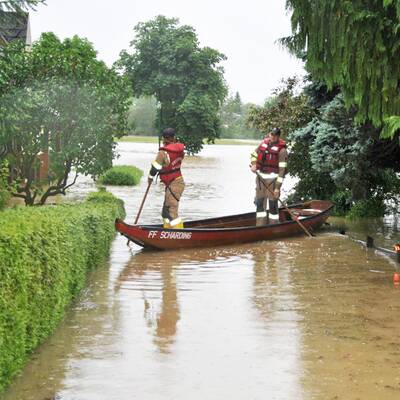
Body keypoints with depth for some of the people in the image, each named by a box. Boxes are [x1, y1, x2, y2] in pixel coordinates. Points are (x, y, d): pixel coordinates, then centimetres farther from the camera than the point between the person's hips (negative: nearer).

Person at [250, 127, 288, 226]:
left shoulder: (281, 150, -12)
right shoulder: (264, 142, 6)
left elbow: (282, 169, -15)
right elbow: (254, 154, 21)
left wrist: (278, 187, -18)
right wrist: (253, 164, -1)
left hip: (272, 179, -6)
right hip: (260, 177, 6)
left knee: (272, 204, -4)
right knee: (260, 203, 10)